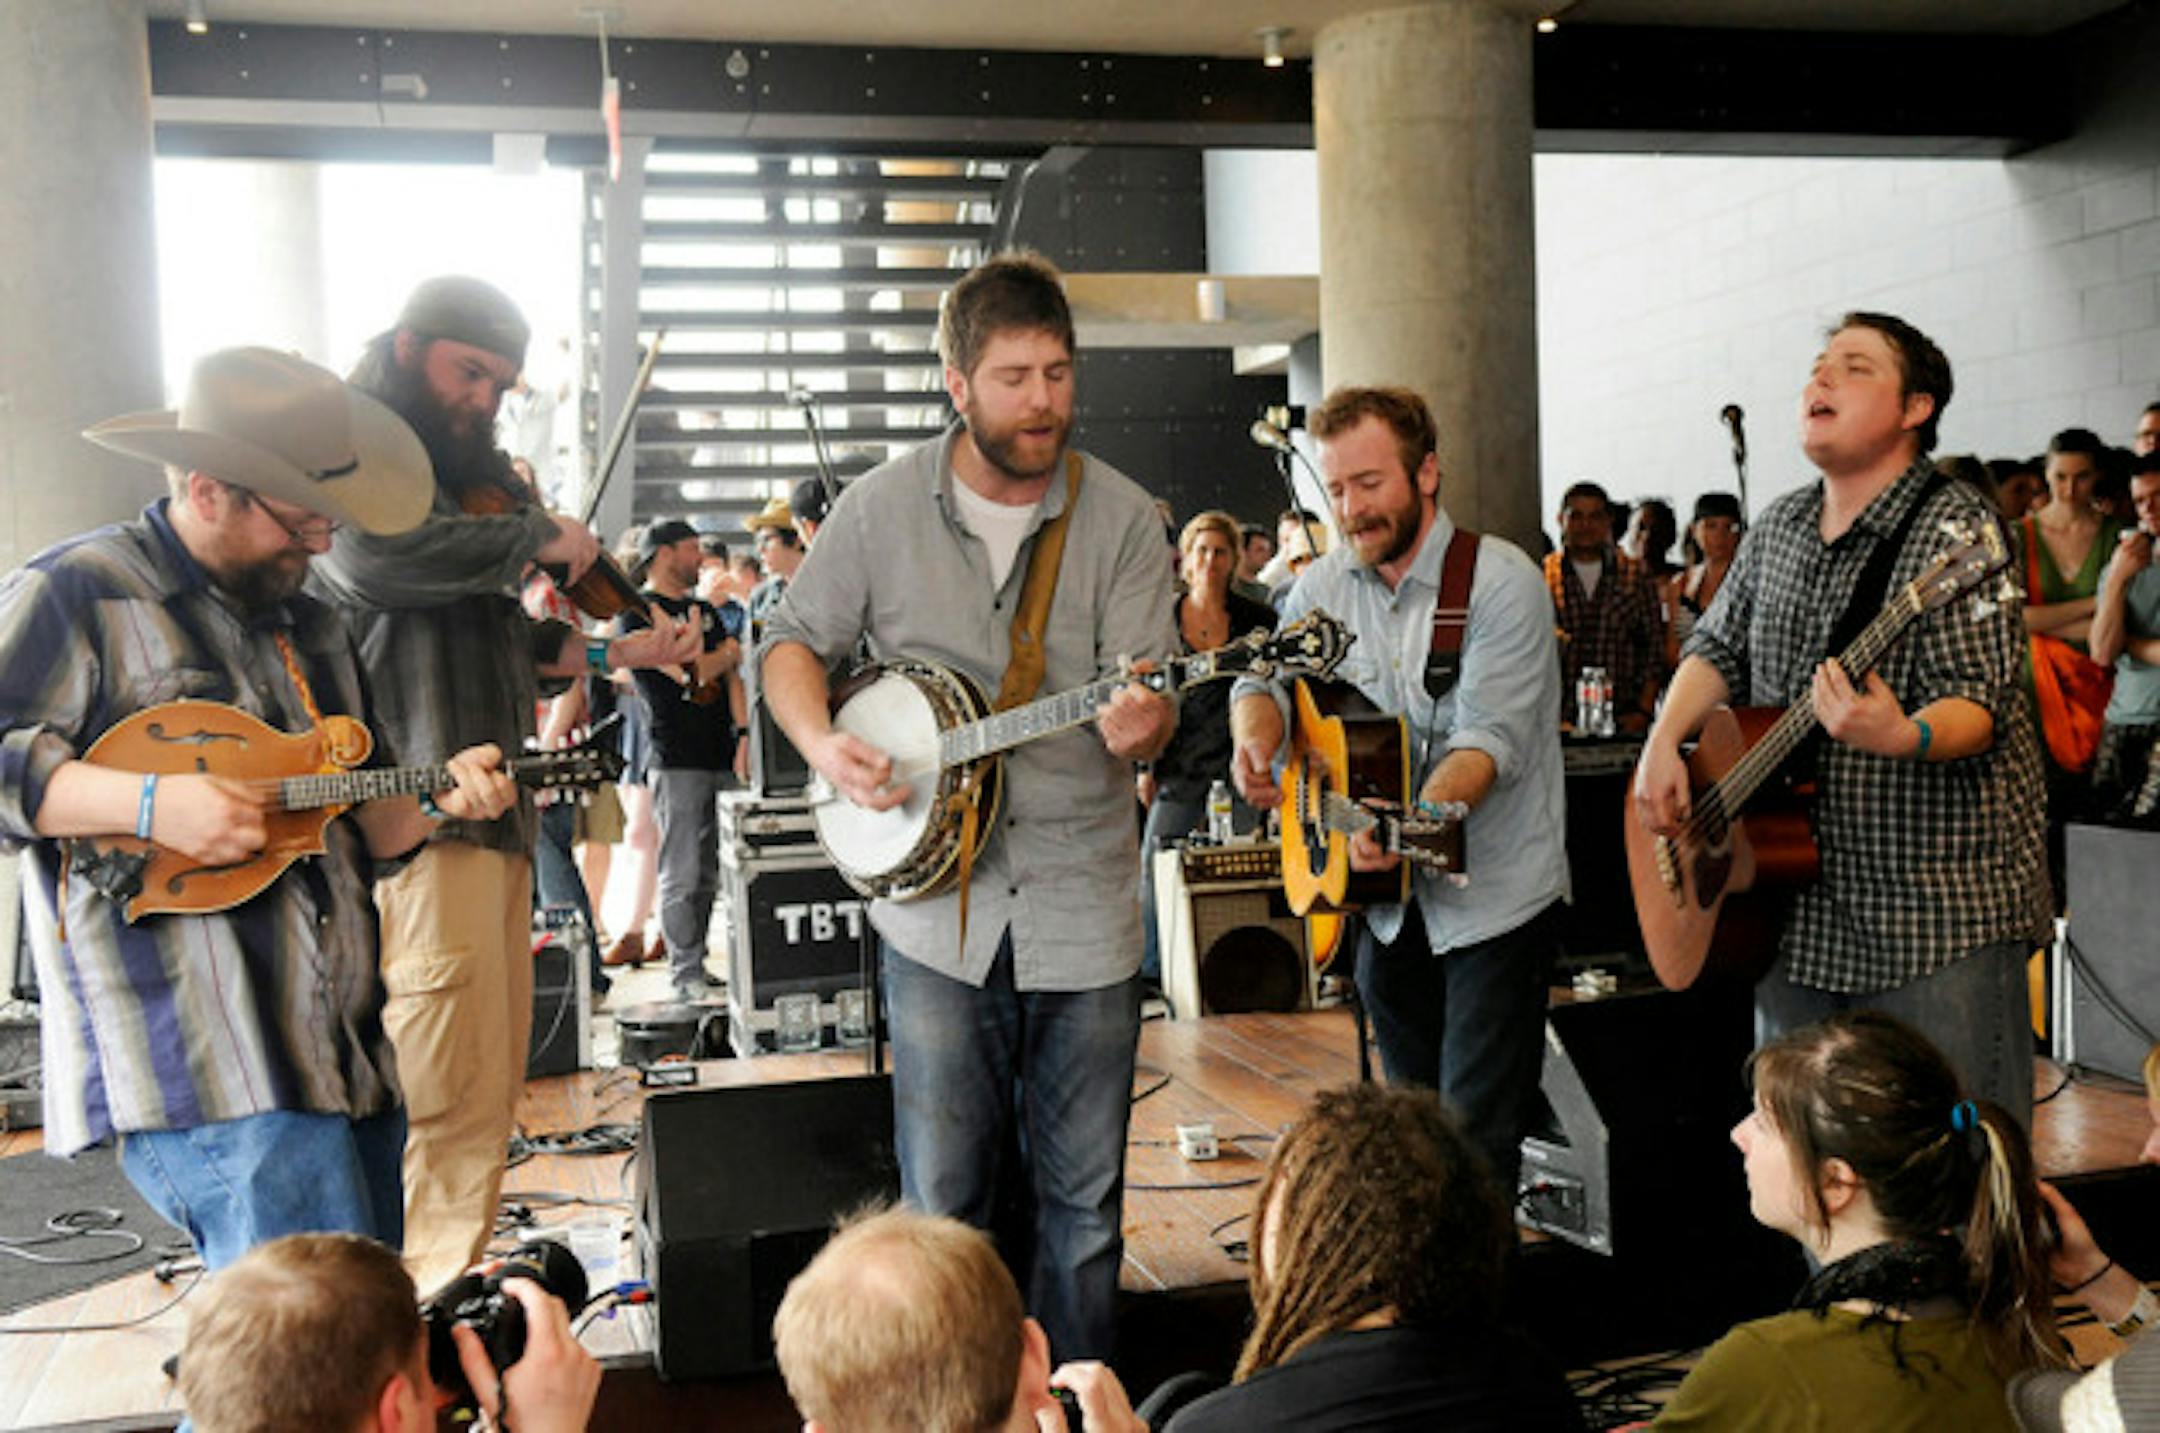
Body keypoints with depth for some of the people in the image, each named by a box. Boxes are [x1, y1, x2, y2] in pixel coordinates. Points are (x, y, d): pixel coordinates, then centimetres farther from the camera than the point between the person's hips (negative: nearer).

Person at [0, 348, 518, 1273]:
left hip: (349, 1056, 8)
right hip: (202, 1072, -8)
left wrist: (435, 800, 5)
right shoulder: (75, 593, -3)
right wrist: (144, 802, -21)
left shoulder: (309, 624, 21)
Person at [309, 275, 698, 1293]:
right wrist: (540, 538, -14)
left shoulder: (461, 473, 26)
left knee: (489, 1094, 13)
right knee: (457, 1106, -12)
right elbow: (377, 551, -24)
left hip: (489, 808, 10)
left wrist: (614, 653, 21)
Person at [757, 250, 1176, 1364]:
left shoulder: (1120, 517, -2)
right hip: (937, 905, 0)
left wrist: (1140, 727, -31)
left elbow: (1147, 697, -8)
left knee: (1084, 1196, 11)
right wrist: (823, 744, -9)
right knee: (941, 1198, 6)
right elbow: (792, 640, 10)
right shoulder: (882, 505, 0)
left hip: (1087, 907, 1)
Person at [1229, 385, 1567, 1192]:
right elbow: (1266, 678, 7)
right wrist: (1256, 734, -18)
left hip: (1493, 902, -6)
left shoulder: (1501, 582, -13)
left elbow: (1489, 736, -22)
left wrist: (1416, 823, -40)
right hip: (1386, 908, 6)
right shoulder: (1325, 587, 6)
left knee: (1476, 1145, -8)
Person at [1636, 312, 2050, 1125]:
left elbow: (1978, 703, -20)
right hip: (1797, 900, 7)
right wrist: (1663, 743, 2)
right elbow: (1717, 648, 19)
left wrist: (1901, 736, -41)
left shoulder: (1954, 530, -13)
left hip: (1938, 899, -7)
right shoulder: (1779, 527, 11)